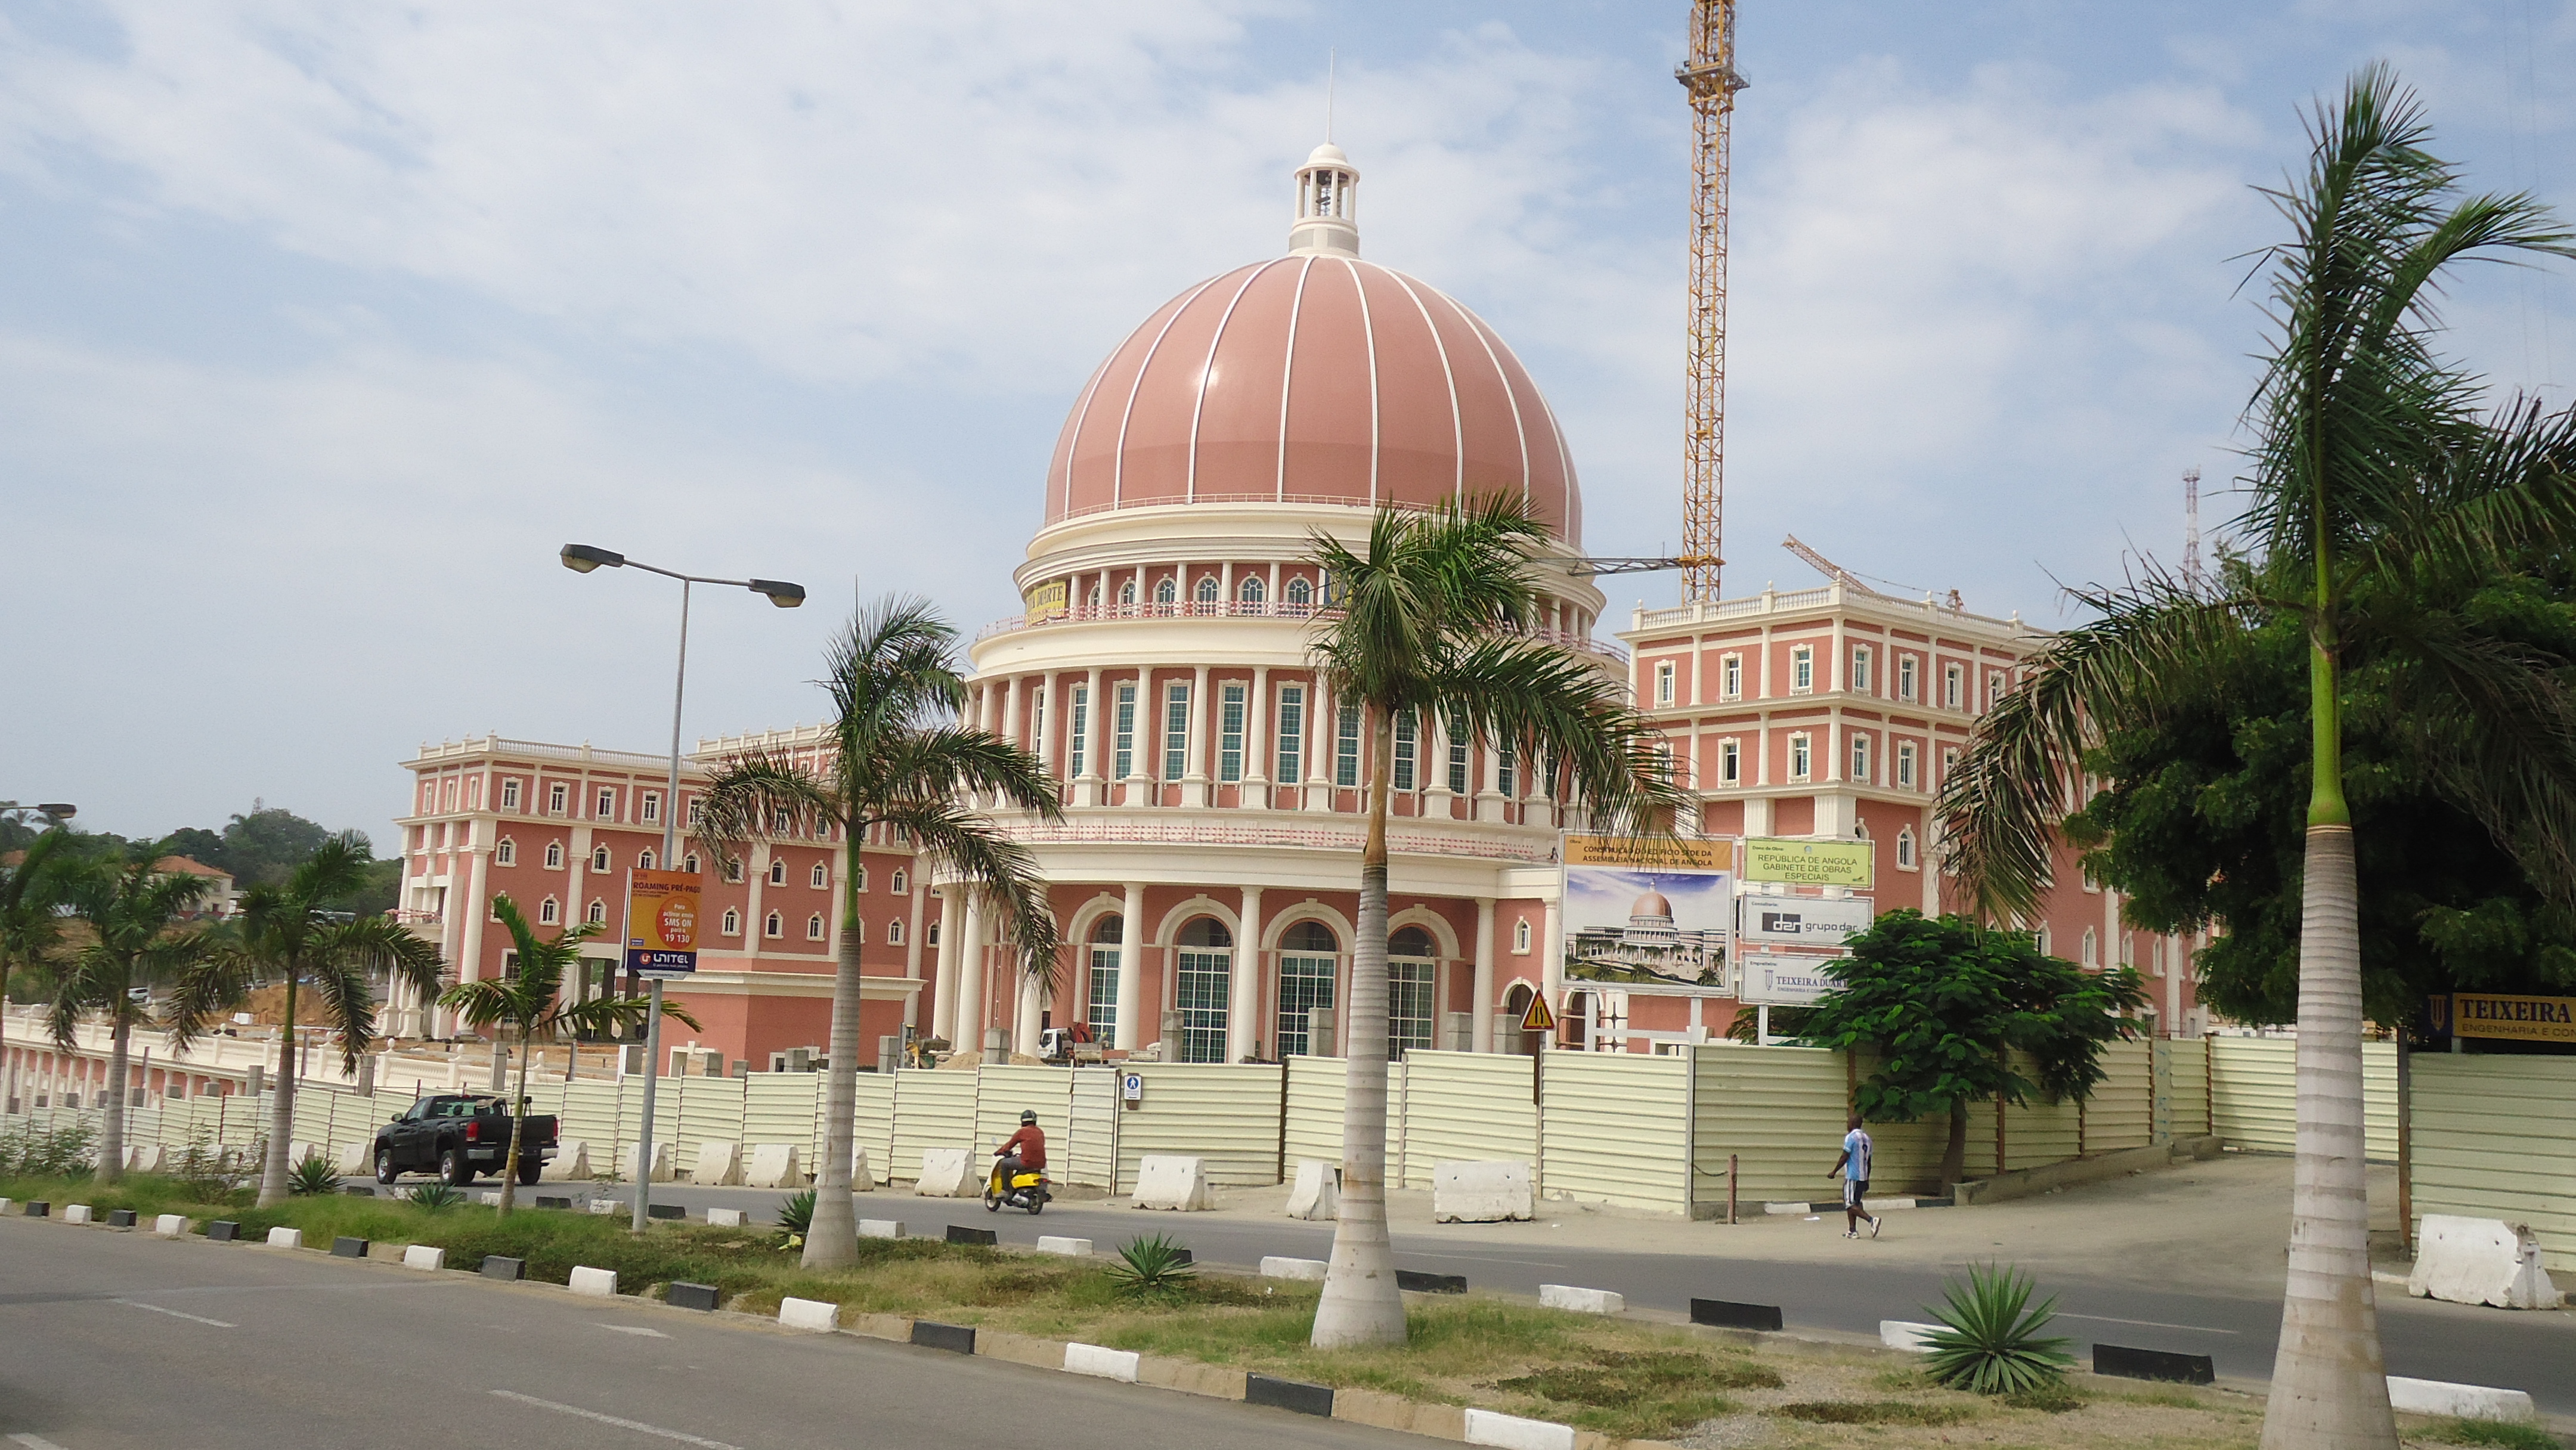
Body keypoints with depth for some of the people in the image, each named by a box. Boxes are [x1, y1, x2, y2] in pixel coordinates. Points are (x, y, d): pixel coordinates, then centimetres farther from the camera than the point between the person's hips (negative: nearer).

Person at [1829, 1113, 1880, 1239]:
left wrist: (1834, 1172, -6)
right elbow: (1868, 1161, 17)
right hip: (1863, 1177, 8)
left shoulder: (1851, 1137, -12)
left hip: (1852, 1176, -8)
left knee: (1851, 1205, -8)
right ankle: (1852, 1231, 14)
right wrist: (1867, 1180, 23)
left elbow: (1844, 1158, -15)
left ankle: (1871, 1219, -26)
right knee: (1854, 1203, 16)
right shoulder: (1867, 1138, 13)